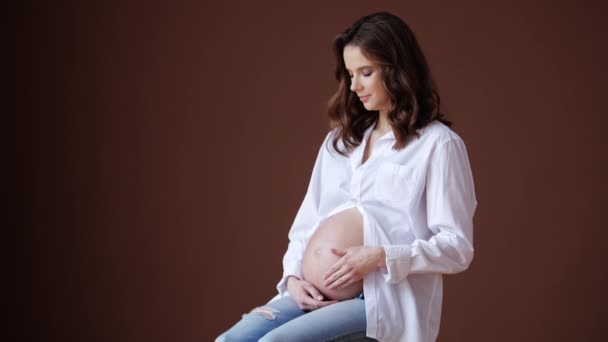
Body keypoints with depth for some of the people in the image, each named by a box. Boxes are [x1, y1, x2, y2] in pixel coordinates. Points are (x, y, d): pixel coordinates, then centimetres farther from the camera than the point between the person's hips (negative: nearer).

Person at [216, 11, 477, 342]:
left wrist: (381, 257, -19)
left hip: (388, 300, -6)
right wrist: (293, 276, -2)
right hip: (321, 294, 6)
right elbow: (306, 223, 16)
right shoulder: (339, 140, 18)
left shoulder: (437, 143, -3)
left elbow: (457, 248, -8)